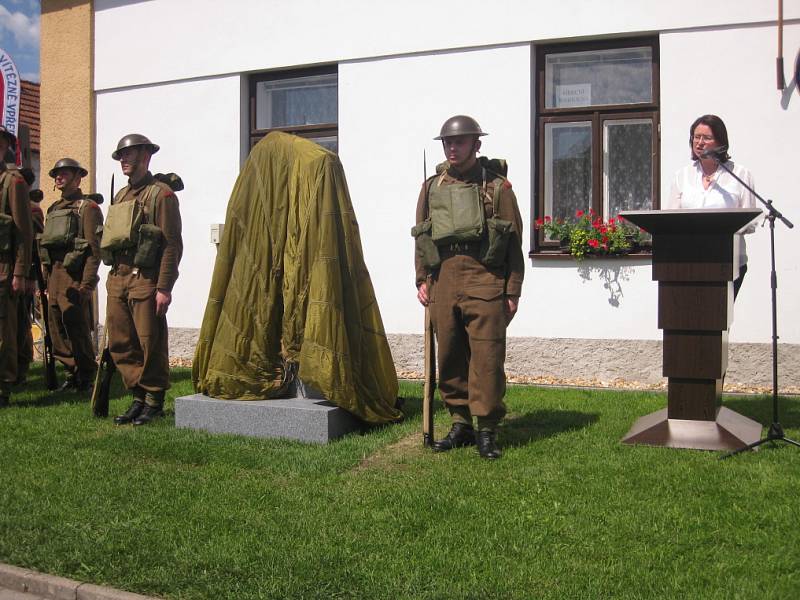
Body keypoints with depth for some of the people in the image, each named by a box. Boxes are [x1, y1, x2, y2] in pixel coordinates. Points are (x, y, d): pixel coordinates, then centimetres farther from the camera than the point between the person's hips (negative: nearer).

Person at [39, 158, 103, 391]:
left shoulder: (87, 208, -5)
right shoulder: (53, 209, 19)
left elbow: (94, 249, -12)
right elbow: (44, 246, 22)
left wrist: (87, 284, -19)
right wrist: (45, 278, 15)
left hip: (74, 276, -8)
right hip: (54, 275, 8)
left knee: (77, 328, -5)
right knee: (57, 329, 9)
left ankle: (87, 375, 6)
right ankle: (73, 372, 18)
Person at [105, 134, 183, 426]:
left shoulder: (161, 194, -5)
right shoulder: (120, 196, 19)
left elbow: (172, 245, -11)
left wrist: (164, 288, -16)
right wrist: (114, 277, 17)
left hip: (145, 280, -8)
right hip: (117, 280, 8)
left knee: (151, 345, 0)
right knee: (120, 345, 9)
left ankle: (154, 401, 11)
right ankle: (139, 396, 20)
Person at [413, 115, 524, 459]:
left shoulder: (496, 185, 4)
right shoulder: (432, 186, 15)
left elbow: (514, 241, 3)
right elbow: (420, 235, 18)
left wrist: (513, 291, -1)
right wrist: (421, 280, 9)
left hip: (484, 278, -4)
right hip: (443, 279, 4)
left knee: (487, 356, -5)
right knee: (449, 354, 7)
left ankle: (487, 429, 4)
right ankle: (460, 425, 19)